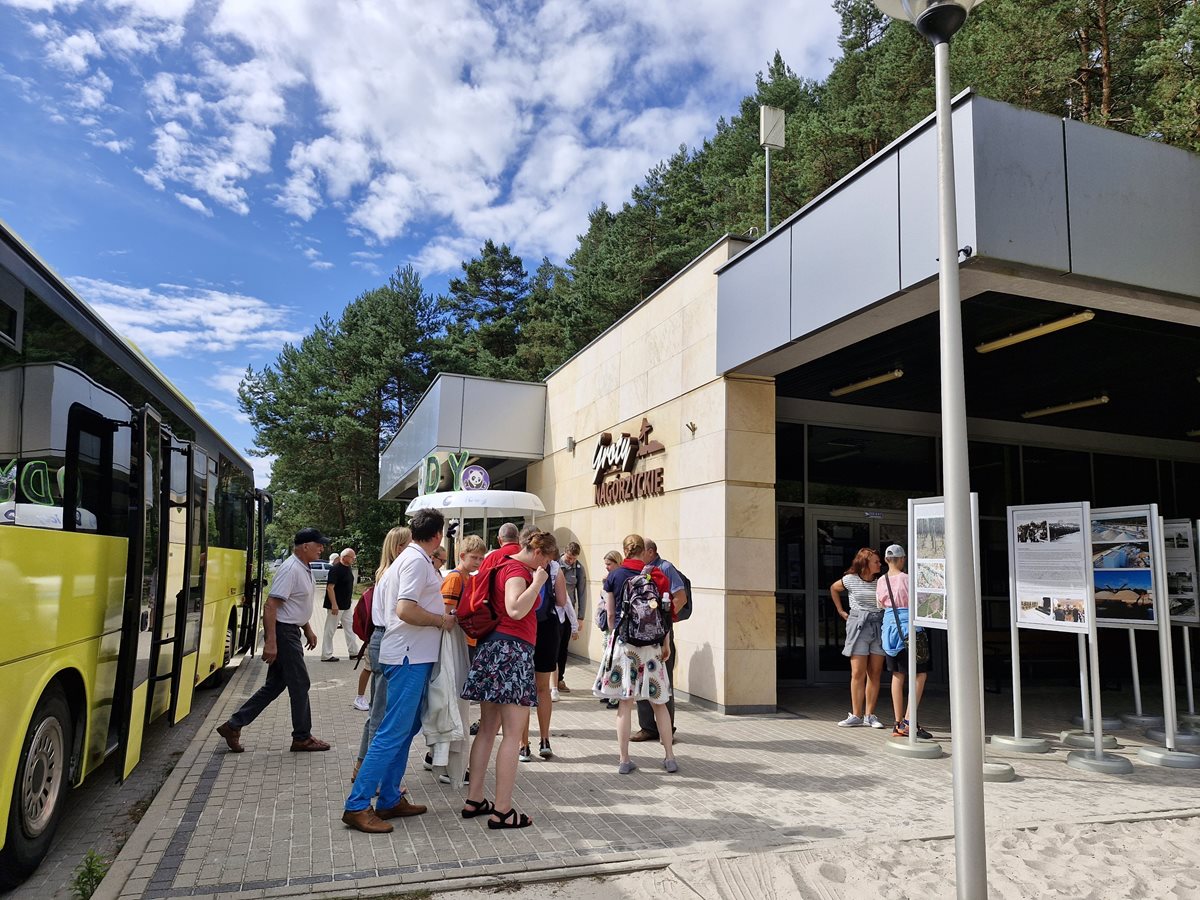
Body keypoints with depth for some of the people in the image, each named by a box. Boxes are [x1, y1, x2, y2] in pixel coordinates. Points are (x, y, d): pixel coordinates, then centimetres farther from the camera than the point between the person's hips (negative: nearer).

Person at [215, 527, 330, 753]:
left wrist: (308, 630, 23)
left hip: (291, 632, 10)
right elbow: (271, 605, -25)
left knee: (275, 685, 13)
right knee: (299, 684, 0)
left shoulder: (305, 569, 11)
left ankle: (233, 726, 19)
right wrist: (270, 642, -28)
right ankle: (302, 738, 12)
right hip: (283, 632, -10)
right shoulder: (290, 569, -20)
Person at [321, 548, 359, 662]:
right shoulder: (335, 569, -19)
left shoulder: (349, 568, 8)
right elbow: (330, 587, -23)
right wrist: (334, 605, -26)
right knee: (330, 630, 2)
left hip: (346, 606, 9)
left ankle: (354, 652, 22)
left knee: (350, 628, 14)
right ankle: (326, 655, 10)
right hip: (336, 606, -9)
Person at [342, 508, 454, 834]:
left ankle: (390, 800, 23)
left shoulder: (406, 558, 15)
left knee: (407, 727, 16)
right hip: (411, 656, -11)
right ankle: (357, 805, -1)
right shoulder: (418, 561, -15)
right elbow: (405, 610, -26)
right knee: (394, 732, -6)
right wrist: (442, 620, -13)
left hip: (409, 656, 11)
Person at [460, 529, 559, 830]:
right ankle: (502, 811, -1)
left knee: (488, 729, 14)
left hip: (492, 646, 10)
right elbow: (515, 610, -28)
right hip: (513, 649, -10)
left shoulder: (501, 563, 16)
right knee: (513, 733, -4)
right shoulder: (517, 570, -12)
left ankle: (474, 800, 21)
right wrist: (538, 582, -19)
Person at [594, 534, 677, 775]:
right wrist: (666, 643, 8)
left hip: (623, 641, -1)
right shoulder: (656, 576, 1)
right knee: (659, 702, 11)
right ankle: (670, 758, 15)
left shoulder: (614, 576, 0)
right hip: (650, 643, 1)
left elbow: (611, 614, 3)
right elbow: (665, 612, 0)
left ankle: (625, 760, 8)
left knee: (625, 702, 5)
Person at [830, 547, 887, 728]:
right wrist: (841, 611, 15)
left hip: (879, 627, 2)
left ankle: (869, 715, 12)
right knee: (858, 673, -3)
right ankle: (856, 715, 3)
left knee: (875, 673, 3)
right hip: (858, 626, -2)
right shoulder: (850, 579, -1)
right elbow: (833, 588, 18)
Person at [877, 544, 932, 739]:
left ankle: (898, 723, 11)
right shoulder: (906, 578, -11)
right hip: (908, 626, -6)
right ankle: (908, 722, -9)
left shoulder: (880, 581, 7)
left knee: (897, 675, 11)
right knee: (920, 674, -1)